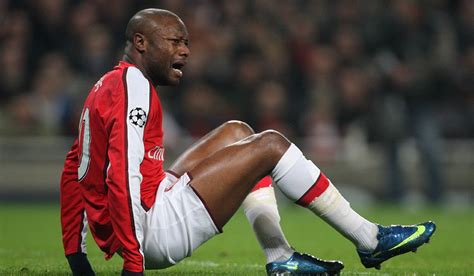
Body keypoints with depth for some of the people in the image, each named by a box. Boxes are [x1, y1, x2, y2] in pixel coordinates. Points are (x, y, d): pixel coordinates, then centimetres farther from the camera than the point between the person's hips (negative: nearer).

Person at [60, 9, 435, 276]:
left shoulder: (107, 87, 18)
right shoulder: (132, 85, -13)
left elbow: (75, 170, 20)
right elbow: (123, 175, -23)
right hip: (154, 234, -11)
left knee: (236, 132, 21)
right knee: (269, 145, -4)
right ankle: (370, 240, 3)